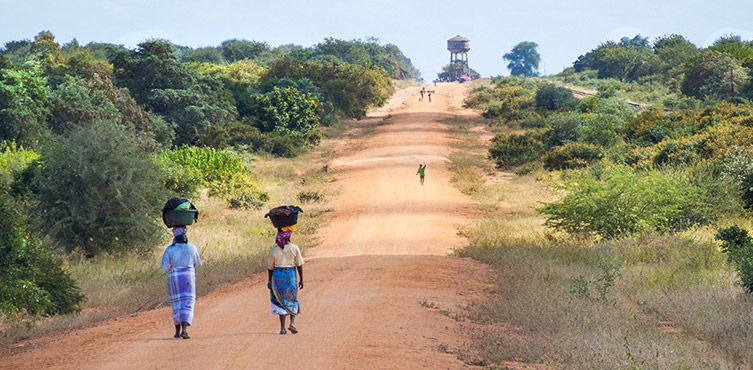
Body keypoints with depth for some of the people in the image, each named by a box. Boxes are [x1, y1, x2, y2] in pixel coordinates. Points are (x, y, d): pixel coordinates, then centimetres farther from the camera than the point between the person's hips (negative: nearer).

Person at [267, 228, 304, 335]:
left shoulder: (274, 250, -6)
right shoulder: (294, 248, -8)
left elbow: (270, 267, 2)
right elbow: (299, 265, -4)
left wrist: (269, 280, 15)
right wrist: (301, 279, 4)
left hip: (278, 275, 0)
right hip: (291, 276, 0)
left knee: (281, 301, 8)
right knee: (292, 300, 15)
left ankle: (282, 328, 4)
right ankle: (292, 323, -3)